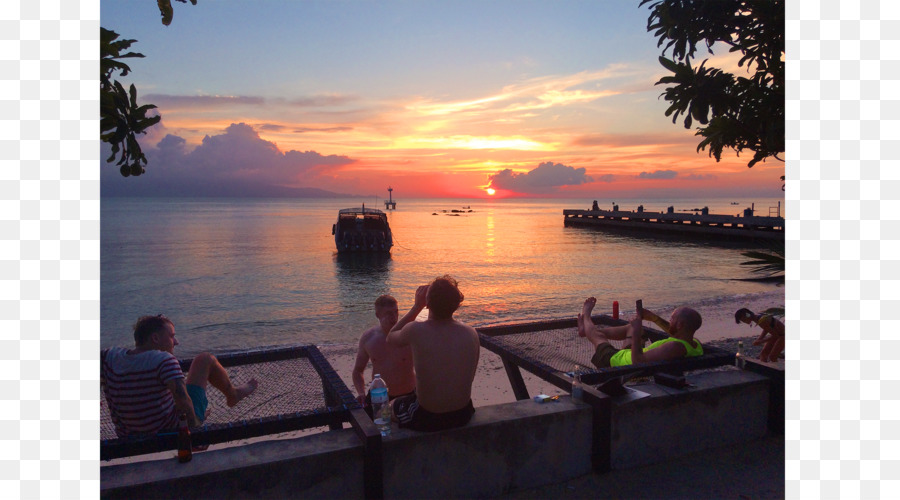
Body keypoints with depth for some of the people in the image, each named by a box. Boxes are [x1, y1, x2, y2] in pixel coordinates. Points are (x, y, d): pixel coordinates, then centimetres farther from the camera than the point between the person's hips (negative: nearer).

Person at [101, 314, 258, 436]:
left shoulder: (110, 357, -5)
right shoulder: (164, 360, -23)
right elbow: (182, 397, -31)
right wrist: (194, 423, -18)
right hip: (172, 431, -7)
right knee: (206, 359, 4)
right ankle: (232, 395, 29)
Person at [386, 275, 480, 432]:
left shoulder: (415, 331, -20)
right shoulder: (471, 333, -10)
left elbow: (390, 337, 4)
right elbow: (470, 377, 3)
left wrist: (417, 306, 3)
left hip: (426, 419, -3)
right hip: (463, 415, 4)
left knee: (395, 405, 30)